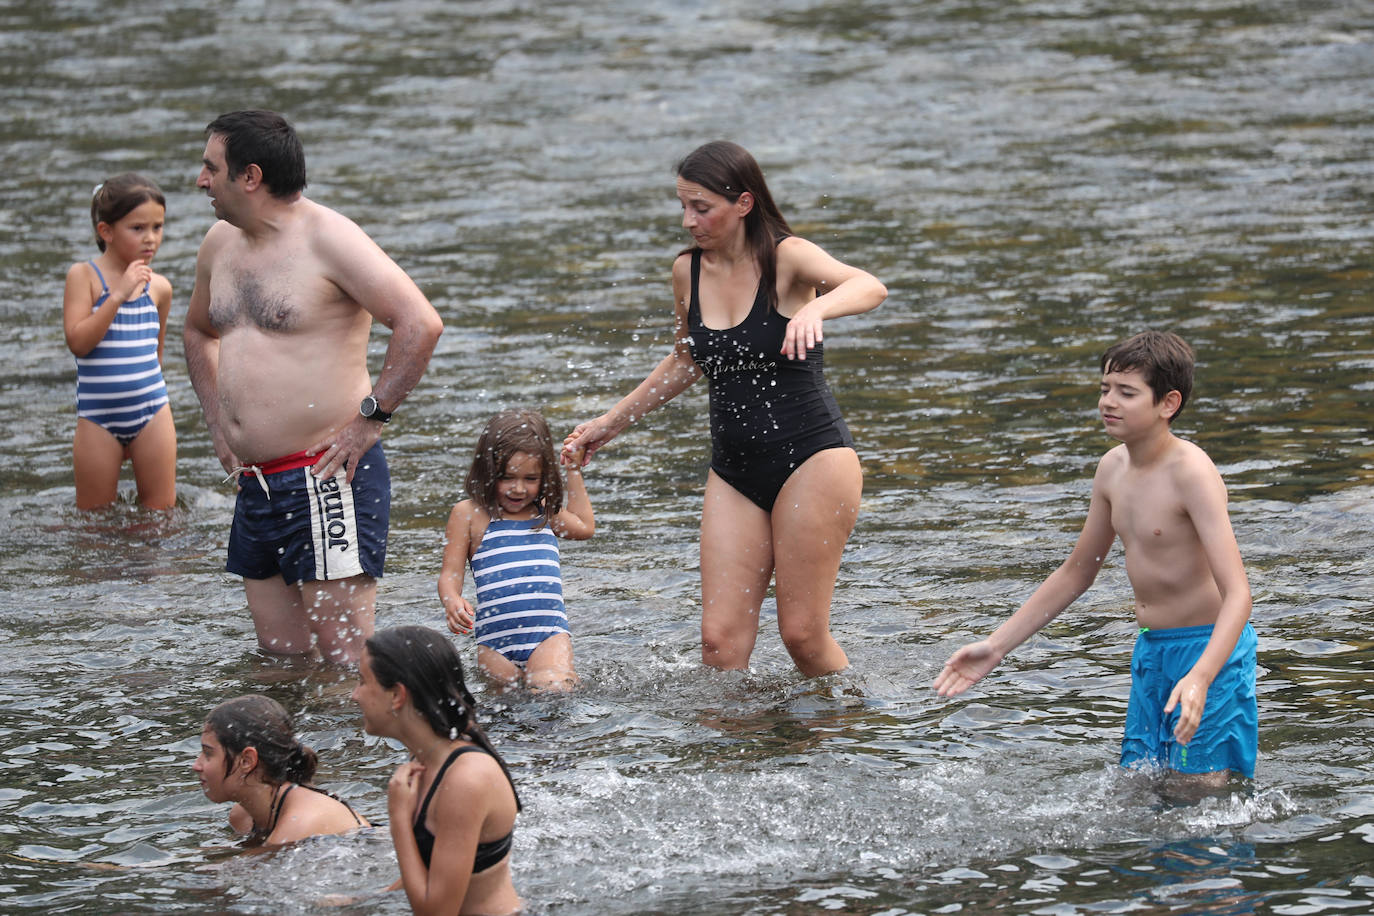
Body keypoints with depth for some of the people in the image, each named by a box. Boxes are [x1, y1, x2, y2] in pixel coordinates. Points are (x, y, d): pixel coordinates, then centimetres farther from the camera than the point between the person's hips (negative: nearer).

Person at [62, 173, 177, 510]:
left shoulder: (159, 287, 3)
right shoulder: (84, 276, -7)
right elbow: (77, 341, -19)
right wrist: (118, 295, -23)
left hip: (151, 412, 3)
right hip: (98, 418, -3)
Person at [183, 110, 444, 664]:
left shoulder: (328, 239, -12)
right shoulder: (221, 243, 13)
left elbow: (421, 323, -19)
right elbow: (199, 331, 33)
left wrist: (371, 416, -17)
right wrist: (216, 420, 19)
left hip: (326, 477, -8)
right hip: (255, 483, 8)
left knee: (347, 662, -11)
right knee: (279, 657, 11)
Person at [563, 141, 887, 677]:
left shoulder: (786, 258, -11)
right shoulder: (688, 271, 6)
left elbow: (869, 288, -30)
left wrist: (815, 309, -50)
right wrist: (610, 424, 26)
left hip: (810, 457, -5)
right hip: (734, 469, 5)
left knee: (802, 633, -6)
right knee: (720, 637, -5)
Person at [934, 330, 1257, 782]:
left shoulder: (1191, 472, -21)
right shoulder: (1114, 468, 4)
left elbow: (1237, 594, -28)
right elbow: (1077, 572, 18)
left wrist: (1200, 678, -43)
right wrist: (996, 646, 14)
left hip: (1208, 648, -8)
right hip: (1150, 650, 8)